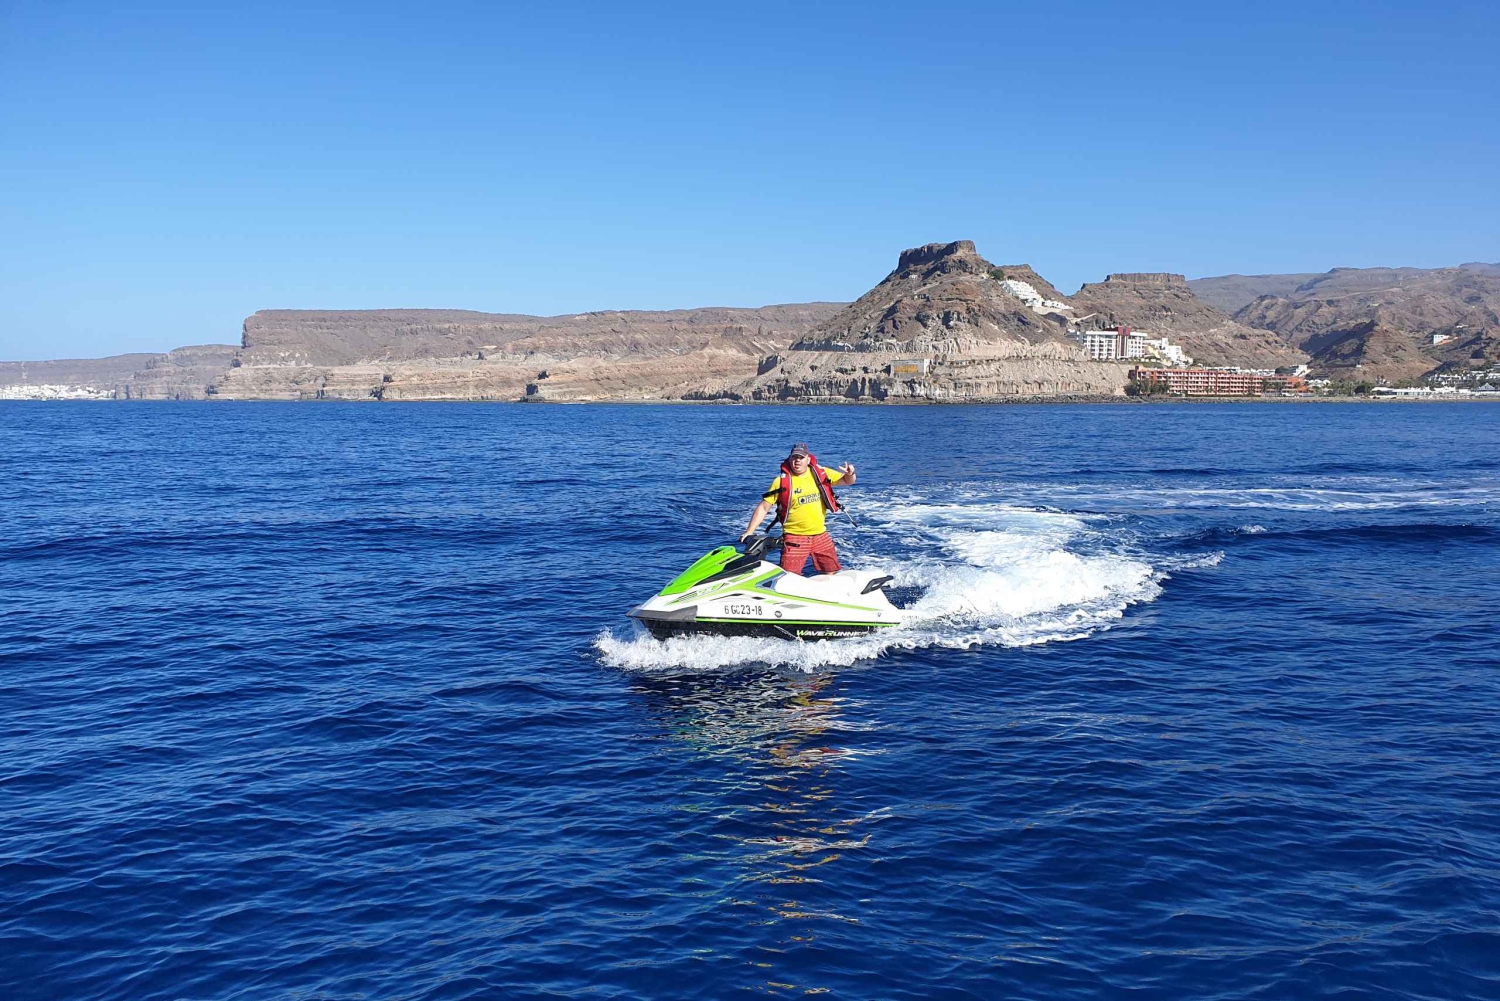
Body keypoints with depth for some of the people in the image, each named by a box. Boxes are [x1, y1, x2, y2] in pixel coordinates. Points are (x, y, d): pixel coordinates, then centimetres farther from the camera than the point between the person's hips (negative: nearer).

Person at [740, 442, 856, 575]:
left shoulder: (820, 473, 2)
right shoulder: (781, 481, -5)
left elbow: (848, 481, 8)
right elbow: (764, 507, -3)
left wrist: (850, 474, -17)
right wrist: (749, 532, -10)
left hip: (821, 535, 3)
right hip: (794, 538, -3)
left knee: (831, 574, 12)